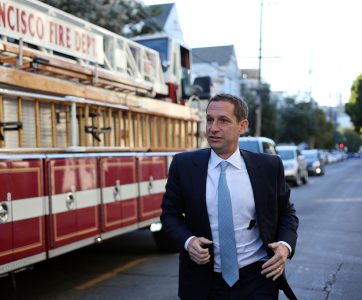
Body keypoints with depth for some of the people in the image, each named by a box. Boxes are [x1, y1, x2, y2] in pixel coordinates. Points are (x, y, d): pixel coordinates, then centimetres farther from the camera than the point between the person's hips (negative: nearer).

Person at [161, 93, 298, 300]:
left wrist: (285, 245, -11)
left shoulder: (269, 166, -5)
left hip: (258, 279, -1)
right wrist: (187, 241, -14)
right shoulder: (184, 165, -5)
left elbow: (286, 212, 7)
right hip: (204, 283, 1)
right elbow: (170, 213, 3)